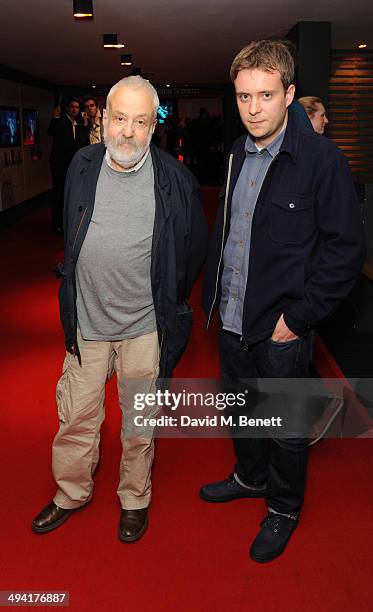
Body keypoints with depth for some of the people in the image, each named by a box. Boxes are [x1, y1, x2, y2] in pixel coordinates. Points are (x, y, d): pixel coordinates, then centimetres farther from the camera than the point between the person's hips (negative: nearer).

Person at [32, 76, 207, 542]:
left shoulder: (174, 178, -9)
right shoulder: (82, 165, 0)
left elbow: (195, 248, 3)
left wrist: (169, 302, 7)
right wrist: (75, 288, 14)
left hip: (145, 326, -2)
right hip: (86, 322, 3)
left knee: (139, 423, 14)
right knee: (76, 417, 14)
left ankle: (135, 499, 36)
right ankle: (72, 493, 38)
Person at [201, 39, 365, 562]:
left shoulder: (321, 159, -15)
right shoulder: (238, 154, 5)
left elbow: (346, 249, -15)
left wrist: (298, 316, -16)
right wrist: (214, 294, 9)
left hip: (281, 328, -6)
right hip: (232, 321, 7)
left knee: (286, 429, 12)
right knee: (239, 408, 24)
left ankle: (284, 508, 36)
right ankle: (251, 477, 49)